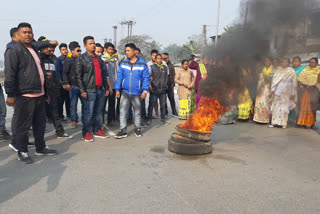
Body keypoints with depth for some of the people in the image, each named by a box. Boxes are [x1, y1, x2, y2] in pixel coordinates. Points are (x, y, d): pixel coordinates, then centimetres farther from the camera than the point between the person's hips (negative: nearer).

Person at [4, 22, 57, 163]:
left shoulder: (34, 50, 19)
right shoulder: (14, 50, -7)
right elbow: (10, 74, -13)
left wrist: (44, 92, 25)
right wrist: (10, 95, -17)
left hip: (39, 94, 8)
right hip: (24, 95, -8)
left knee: (40, 123, 15)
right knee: (23, 125, 1)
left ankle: (40, 148, 28)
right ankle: (22, 152, 14)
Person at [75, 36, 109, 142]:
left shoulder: (99, 59, 18)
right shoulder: (81, 58, -1)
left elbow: (104, 74, 20)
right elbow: (78, 76, -7)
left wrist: (106, 88, 15)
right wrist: (82, 90, -14)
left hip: (100, 90, 6)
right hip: (89, 90, -6)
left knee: (98, 112, 12)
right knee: (88, 113, -2)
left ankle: (97, 131, 23)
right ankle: (86, 133, 10)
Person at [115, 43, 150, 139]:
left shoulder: (142, 64, -4)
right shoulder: (123, 63, 3)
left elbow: (146, 78, -5)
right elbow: (119, 76, 4)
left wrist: (145, 90, -13)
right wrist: (117, 89, -1)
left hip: (137, 93, -1)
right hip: (125, 92, 2)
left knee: (137, 112, 13)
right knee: (123, 111, -2)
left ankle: (137, 129, 28)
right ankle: (123, 130, 5)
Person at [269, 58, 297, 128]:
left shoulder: (292, 72, 1)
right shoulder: (278, 70, 8)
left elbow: (294, 83, 2)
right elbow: (274, 80, 4)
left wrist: (293, 94, 0)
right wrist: (272, 90, -5)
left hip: (286, 92, -2)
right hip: (277, 91, 2)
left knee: (285, 106, -1)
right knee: (275, 106, 0)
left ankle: (283, 123, 6)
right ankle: (274, 122, 4)